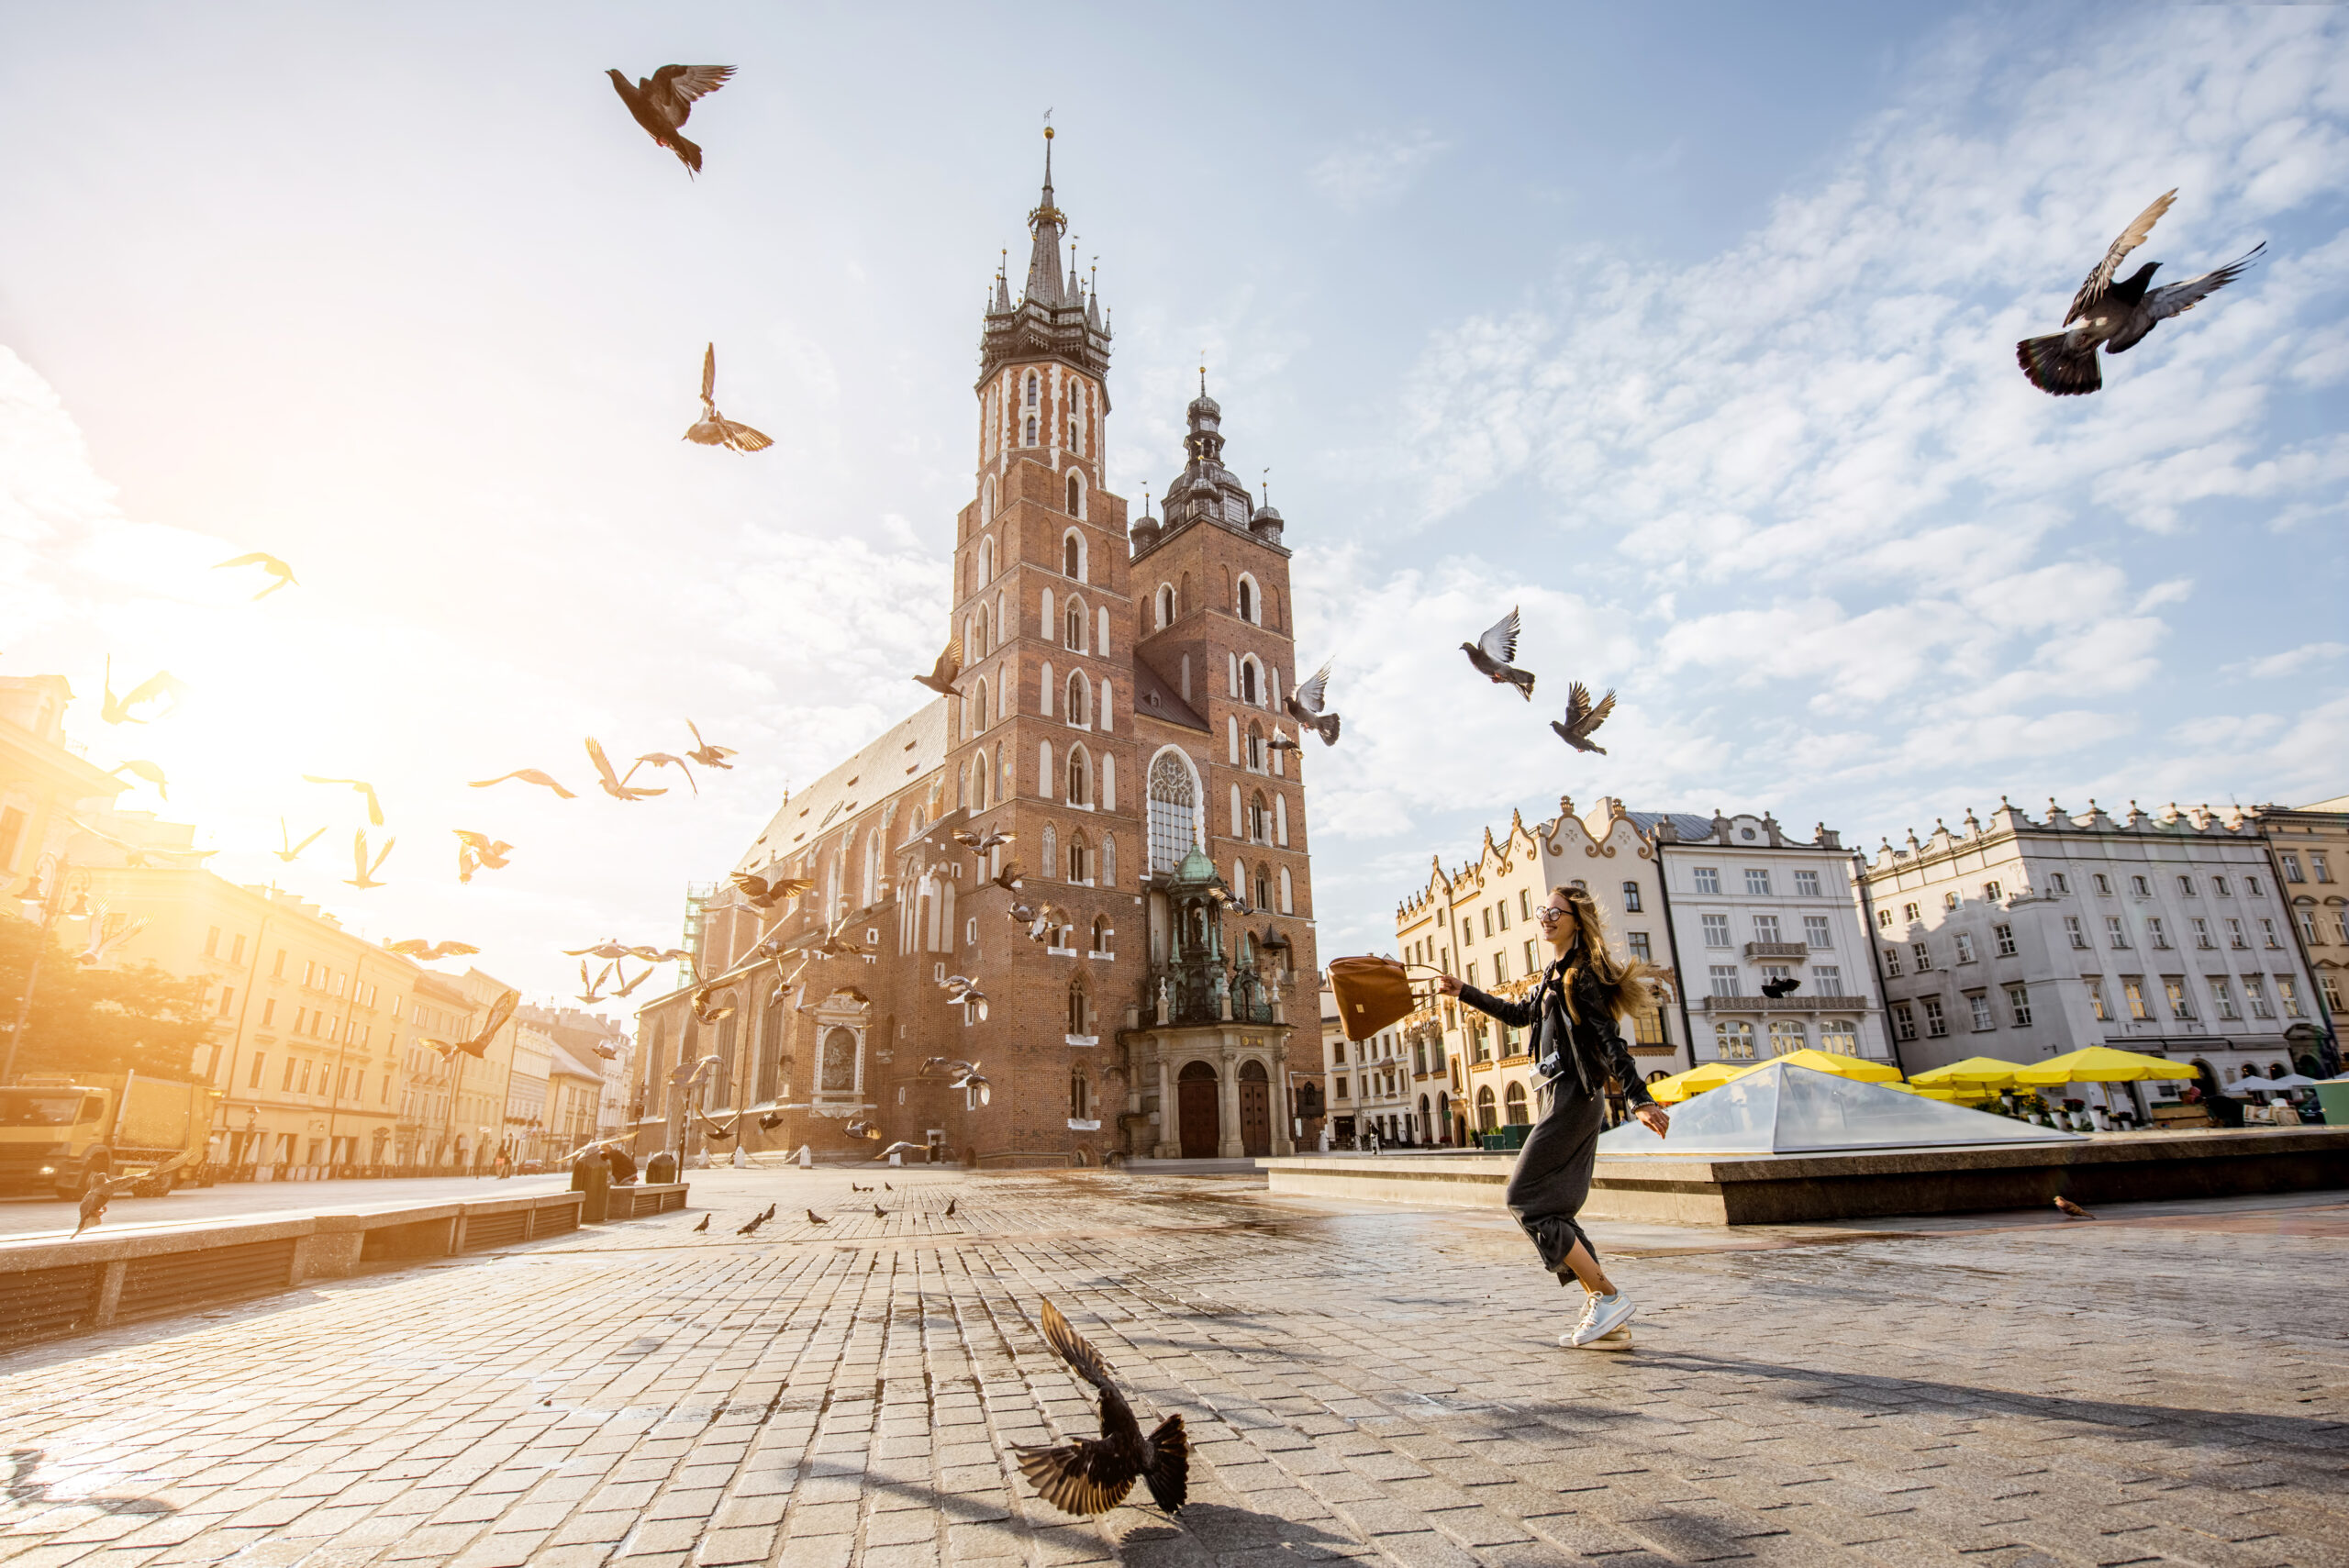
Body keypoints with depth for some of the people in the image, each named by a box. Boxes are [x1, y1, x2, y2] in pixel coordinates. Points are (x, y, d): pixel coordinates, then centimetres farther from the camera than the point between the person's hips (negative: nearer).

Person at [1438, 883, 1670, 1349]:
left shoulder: (1581, 974, -10)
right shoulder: (1555, 974, 18)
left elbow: (1609, 1040, -19)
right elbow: (1521, 1015, 33)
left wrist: (1640, 1099, -27)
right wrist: (1464, 992, 36)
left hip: (1574, 1096, -10)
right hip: (1562, 1096, 10)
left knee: (1527, 1198, -9)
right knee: (1554, 1208, 8)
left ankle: (1608, 1297, -6)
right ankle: (1602, 1312, 12)